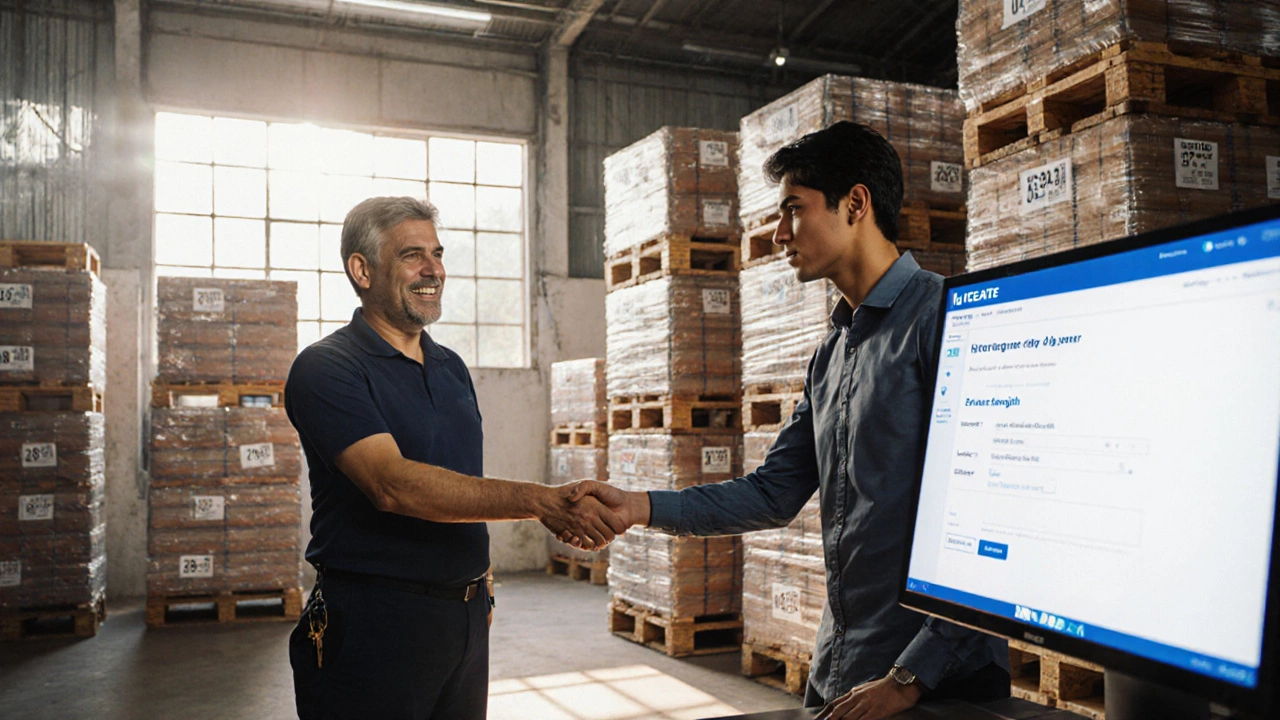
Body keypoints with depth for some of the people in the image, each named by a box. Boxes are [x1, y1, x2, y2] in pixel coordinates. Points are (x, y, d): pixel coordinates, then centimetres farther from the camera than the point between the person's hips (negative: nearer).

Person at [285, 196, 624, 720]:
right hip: (374, 622, -7)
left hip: (467, 614, 7)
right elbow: (392, 485, -26)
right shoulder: (326, 368, -12)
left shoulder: (452, 368, 13)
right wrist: (538, 500, -31)